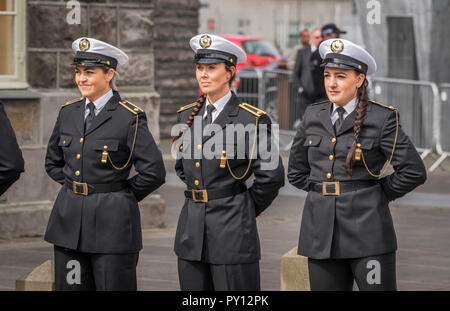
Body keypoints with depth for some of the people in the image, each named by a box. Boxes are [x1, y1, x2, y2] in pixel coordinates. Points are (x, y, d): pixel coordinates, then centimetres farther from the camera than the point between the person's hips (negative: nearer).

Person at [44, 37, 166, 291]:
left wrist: (123, 196, -2)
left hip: (112, 223, -5)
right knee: (70, 286, 6)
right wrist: (75, 187, 12)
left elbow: (154, 172, -11)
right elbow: (53, 163, 23)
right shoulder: (68, 113, 10)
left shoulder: (130, 117, -8)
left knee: (113, 286, -2)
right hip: (69, 221, 5)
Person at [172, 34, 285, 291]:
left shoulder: (253, 120, -7)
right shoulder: (187, 116, 11)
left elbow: (272, 175, -8)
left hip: (232, 231, -6)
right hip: (191, 231, 6)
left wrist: (247, 209, 1)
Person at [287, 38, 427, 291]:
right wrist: (324, 189, 12)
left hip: (367, 230, -4)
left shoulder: (382, 119, -3)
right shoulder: (314, 116, 11)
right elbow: (296, 172, 22)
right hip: (322, 230, 4)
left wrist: (379, 194, 2)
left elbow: (414, 172, -4)